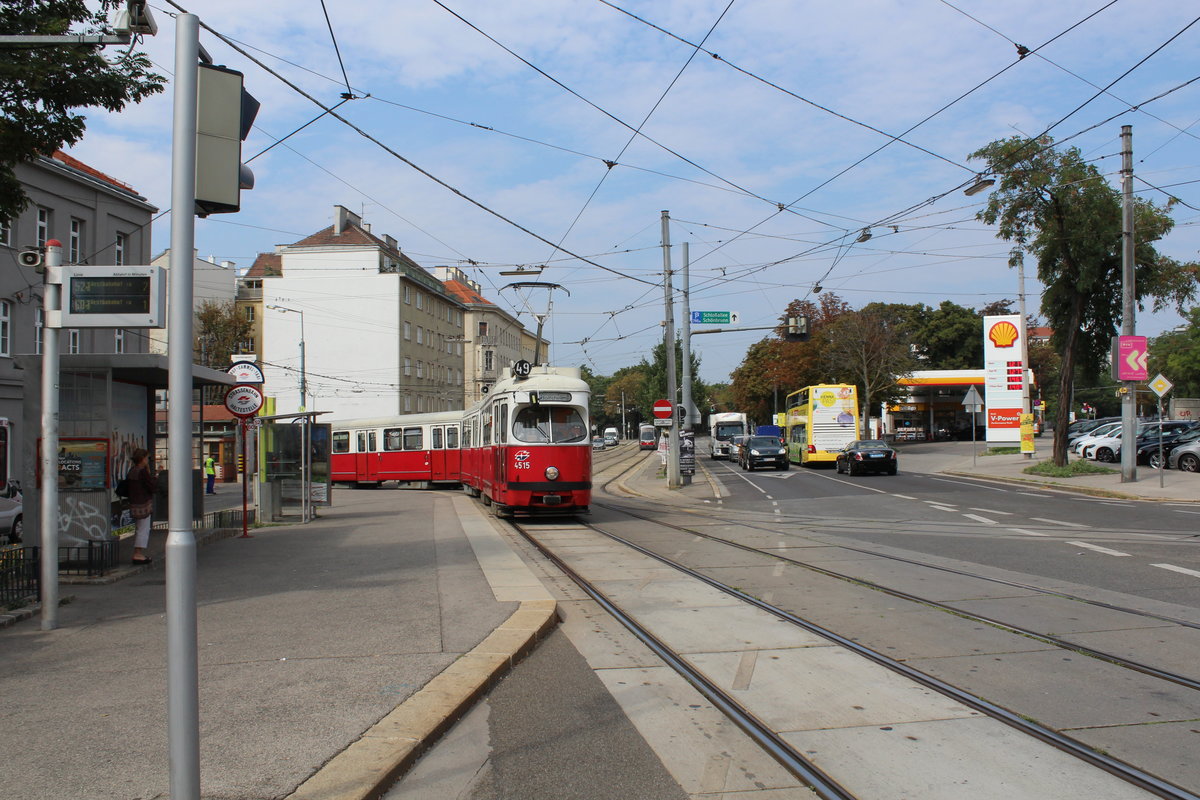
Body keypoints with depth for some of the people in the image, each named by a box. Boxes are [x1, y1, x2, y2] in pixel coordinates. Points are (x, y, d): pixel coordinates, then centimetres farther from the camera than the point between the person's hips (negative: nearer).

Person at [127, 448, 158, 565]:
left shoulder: (132, 470, 8)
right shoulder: (143, 472, -18)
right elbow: (153, 487, -17)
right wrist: (152, 475, -3)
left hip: (134, 503, 9)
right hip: (144, 504, -9)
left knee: (138, 529, 17)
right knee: (144, 529, -3)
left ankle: (137, 553, 22)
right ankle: (139, 554, -3)